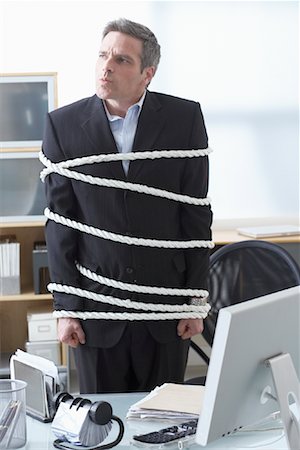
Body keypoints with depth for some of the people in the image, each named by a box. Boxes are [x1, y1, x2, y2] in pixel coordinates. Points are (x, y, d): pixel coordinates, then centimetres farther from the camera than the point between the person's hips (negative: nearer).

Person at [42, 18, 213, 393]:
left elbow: (197, 213, -1)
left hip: (166, 303, 0)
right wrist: (65, 308, -3)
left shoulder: (184, 118, -3)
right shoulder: (63, 124, -2)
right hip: (95, 303, 0)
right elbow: (59, 221, -1)